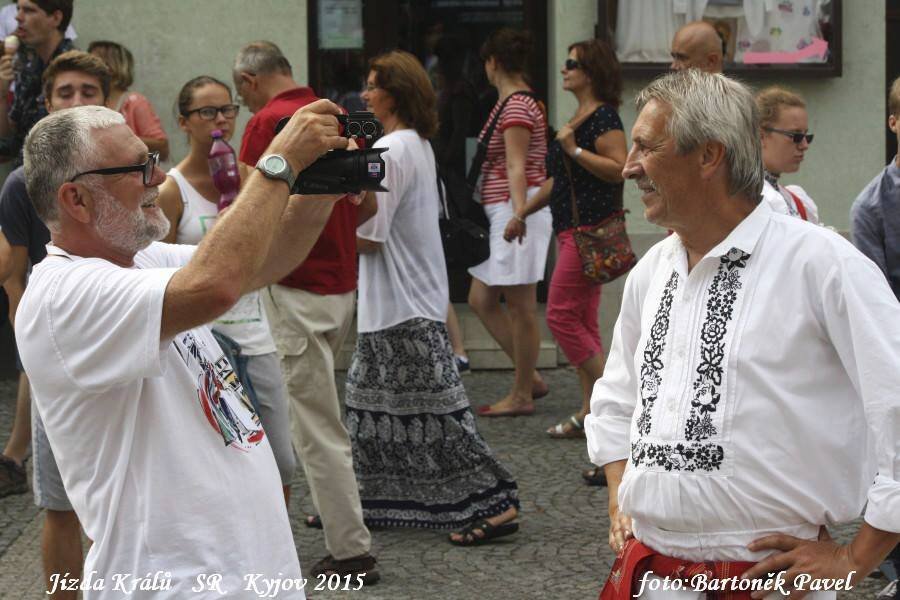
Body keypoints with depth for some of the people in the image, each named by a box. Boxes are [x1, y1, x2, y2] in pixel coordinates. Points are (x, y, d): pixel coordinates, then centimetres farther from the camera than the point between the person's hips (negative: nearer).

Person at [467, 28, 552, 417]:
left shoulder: (516, 106, -12)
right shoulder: (514, 101, 16)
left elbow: (517, 167, -22)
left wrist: (519, 215, -30)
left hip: (517, 209, -10)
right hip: (500, 213, 10)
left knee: (520, 306, -2)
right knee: (481, 300, 11)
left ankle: (522, 395, 5)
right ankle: (530, 378, 17)